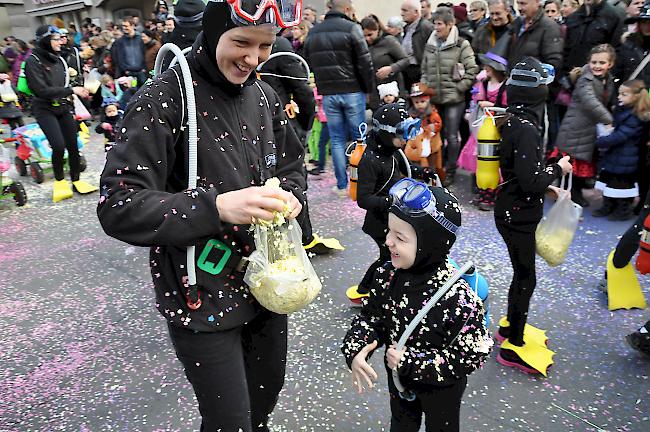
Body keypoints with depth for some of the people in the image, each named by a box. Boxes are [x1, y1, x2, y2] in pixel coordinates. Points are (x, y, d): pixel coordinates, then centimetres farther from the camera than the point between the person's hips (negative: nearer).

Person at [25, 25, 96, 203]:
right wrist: (71, 90, -21)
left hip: (63, 107, 6)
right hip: (45, 110, -6)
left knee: (73, 144, 3)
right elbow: (42, 90, -20)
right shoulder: (33, 61, -11)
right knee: (59, 145, -16)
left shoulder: (58, 59, 7)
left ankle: (76, 180, 17)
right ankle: (59, 181, 6)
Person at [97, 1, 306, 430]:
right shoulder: (164, 101, -17)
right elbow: (117, 206, -21)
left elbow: (293, 165, 15)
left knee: (269, 387, 25)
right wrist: (216, 206, -34)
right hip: (202, 296, -6)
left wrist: (289, 196, -8)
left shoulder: (264, 95, 2)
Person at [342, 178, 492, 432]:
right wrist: (355, 351, -27)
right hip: (398, 377, 5)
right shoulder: (388, 275, -19)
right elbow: (370, 317, -8)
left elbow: (474, 354, -28)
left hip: (441, 387, -4)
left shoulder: (457, 297, -36)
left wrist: (412, 362, -31)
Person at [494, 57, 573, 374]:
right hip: (518, 217, -9)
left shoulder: (512, 120, 3)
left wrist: (546, 185, 12)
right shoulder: (526, 128, -25)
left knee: (521, 273, 22)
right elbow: (530, 181, -27)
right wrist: (558, 169, -12)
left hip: (511, 213, 9)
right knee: (526, 279, 5)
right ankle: (513, 347, 20)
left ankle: (510, 327, 40)